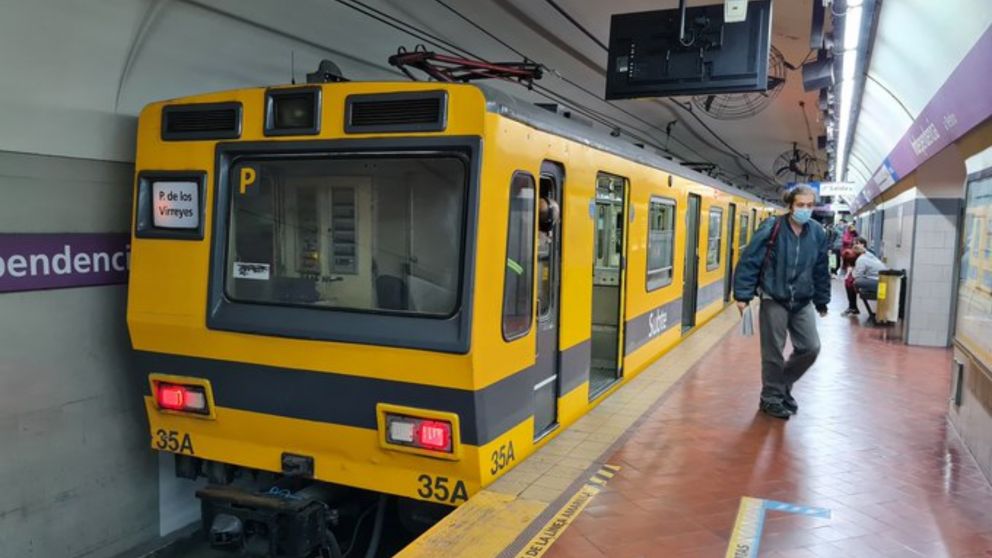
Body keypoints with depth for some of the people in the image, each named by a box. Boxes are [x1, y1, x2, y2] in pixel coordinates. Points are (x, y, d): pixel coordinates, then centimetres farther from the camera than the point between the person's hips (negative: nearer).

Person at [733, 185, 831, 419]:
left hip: (803, 301, 5)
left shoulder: (817, 233, 2)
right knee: (773, 353, 3)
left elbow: (821, 270, 10)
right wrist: (743, 295, -16)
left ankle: (783, 386, 28)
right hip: (773, 299, -4)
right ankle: (771, 397, 21)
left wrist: (822, 302, 13)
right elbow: (749, 262, -13)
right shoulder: (772, 228, -13)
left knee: (810, 348, 5)